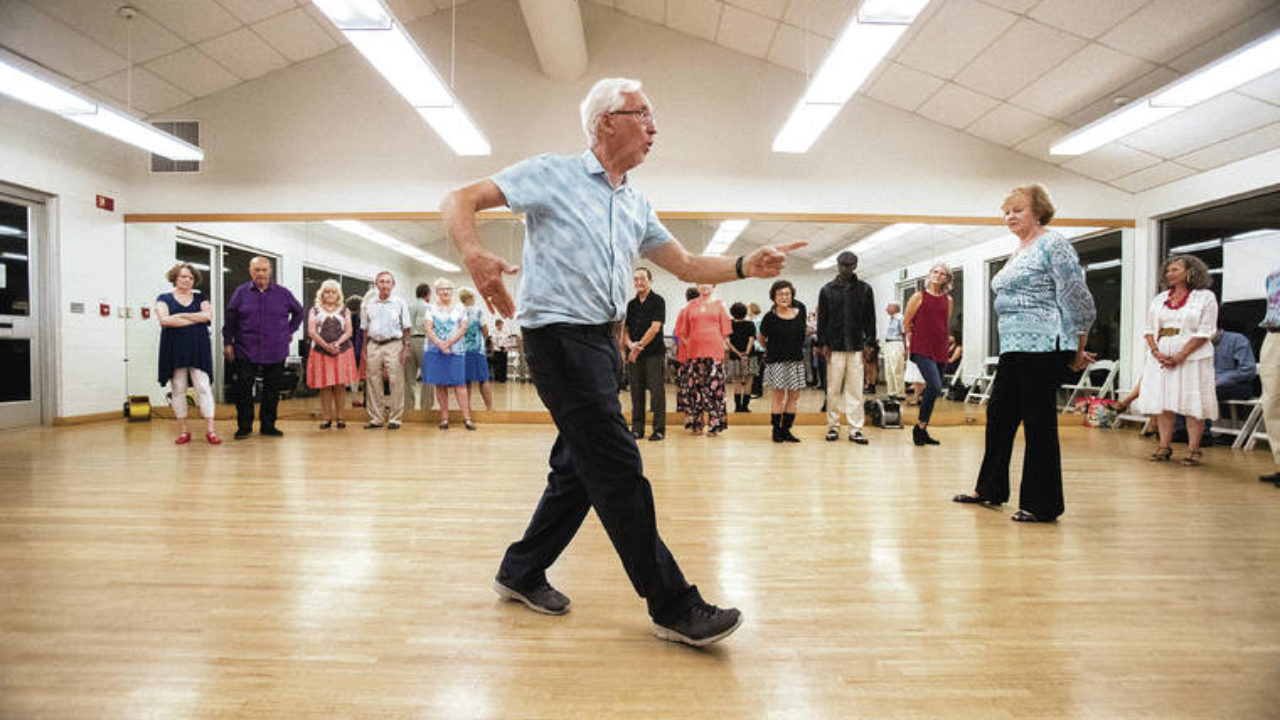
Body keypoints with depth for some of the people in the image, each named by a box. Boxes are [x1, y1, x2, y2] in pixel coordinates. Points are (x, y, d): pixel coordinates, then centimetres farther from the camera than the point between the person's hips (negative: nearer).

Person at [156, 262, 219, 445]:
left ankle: (210, 430, -5)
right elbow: (164, 320, -9)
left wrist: (181, 315, -7)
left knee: (203, 387, -6)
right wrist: (195, 319, -7)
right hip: (175, 349, 0)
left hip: (198, 349, 1)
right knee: (178, 389, 2)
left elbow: (208, 316, -5)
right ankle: (183, 431, 9)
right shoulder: (164, 298, 8)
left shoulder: (200, 298, 13)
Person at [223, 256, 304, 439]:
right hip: (245, 353, -1)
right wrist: (228, 343, 2)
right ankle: (244, 426, 12)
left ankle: (268, 425, 18)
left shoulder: (283, 293, 4)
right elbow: (230, 320, 6)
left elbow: (298, 311, 20)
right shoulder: (240, 293, 2)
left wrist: (290, 331, 14)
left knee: (272, 391, 6)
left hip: (276, 353, 1)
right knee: (242, 390, -1)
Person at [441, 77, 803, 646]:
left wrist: (746, 267, -3)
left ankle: (521, 572, 31)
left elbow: (686, 265, 14)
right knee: (619, 470, -9)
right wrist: (475, 254, -27)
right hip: (559, 336, -8)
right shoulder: (553, 174, -3)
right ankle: (673, 607, 0)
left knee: (581, 468, 13)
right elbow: (461, 201, -6)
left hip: (603, 341, 9)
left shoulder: (636, 207, 17)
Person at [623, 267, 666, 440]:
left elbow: (655, 327, -9)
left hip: (654, 352, -5)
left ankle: (659, 429, 2)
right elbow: (625, 329, 13)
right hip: (633, 354, 5)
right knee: (636, 391, 7)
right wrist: (630, 344, -6)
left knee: (656, 391, -3)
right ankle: (637, 428, 13)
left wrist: (640, 346, -11)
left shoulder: (657, 301, -1)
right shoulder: (631, 304, 15)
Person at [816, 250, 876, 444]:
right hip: (835, 347, 0)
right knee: (833, 388, 2)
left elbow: (870, 318, 10)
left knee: (855, 389, -1)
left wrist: (869, 342, 1)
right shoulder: (827, 290, 7)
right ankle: (833, 426, 11)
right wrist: (823, 343, -1)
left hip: (857, 347, 0)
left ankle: (855, 428, 3)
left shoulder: (865, 289, 9)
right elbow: (822, 319, 6)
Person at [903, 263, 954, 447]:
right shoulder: (919, 297, 0)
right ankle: (919, 426, -4)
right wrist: (914, 342, 8)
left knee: (932, 390, 7)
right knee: (935, 387, -20)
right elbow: (906, 323, 4)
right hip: (921, 350, -5)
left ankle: (922, 431, 18)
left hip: (940, 351, 5)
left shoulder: (948, 300, 12)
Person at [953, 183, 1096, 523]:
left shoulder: (1053, 244, -7)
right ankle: (989, 490, 27)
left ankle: (1042, 505, 8)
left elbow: (1079, 300, -12)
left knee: (1039, 423, -3)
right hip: (1014, 348, 9)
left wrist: (1077, 353, -8)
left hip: (1042, 348, -9)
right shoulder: (1019, 252, 19)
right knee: (999, 415, 14)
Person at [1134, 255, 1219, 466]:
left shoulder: (1205, 297, 1)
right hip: (1162, 357, 4)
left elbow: (1205, 332, -7)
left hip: (1192, 356, -4)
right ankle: (1164, 447, 6)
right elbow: (1149, 329, 12)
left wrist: (1180, 356, -16)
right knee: (1163, 401, 2)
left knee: (1193, 402, -4)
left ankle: (1193, 450, 0)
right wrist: (1156, 352, -7)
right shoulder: (1160, 299, 16)